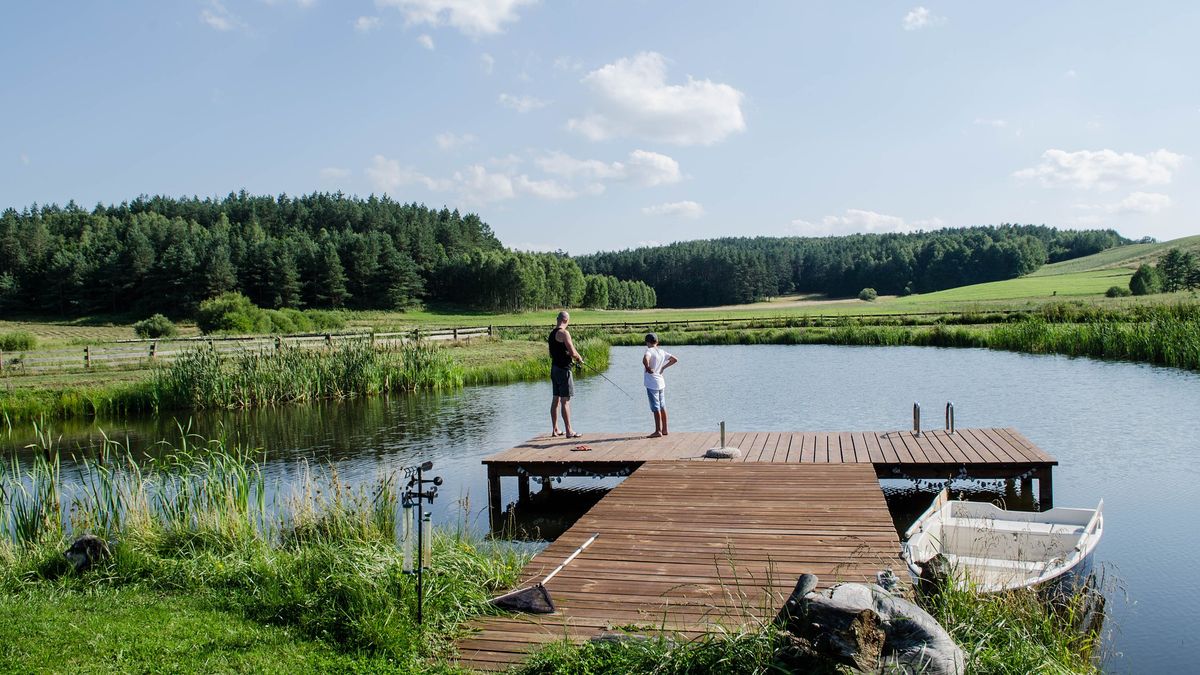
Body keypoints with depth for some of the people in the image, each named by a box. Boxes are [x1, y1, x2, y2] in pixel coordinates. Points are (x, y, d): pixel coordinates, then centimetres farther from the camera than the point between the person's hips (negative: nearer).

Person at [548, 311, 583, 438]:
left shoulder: (552, 333, 13)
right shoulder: (564, 333, -14)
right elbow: (572, 352, -20)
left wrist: (572, 358, 20)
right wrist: (579, 358, 1)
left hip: (554, 368, 9)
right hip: (563, 369, -9)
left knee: (556, 399, 13)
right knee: (565, 400, -7)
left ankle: (555, 429, 18)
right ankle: (568, 431, -5)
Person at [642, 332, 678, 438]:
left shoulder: (650, 351, -13)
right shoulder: (662, 352, 8)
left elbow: (645, 359, -36)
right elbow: (675, 359, 16)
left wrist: (647, 368, -20)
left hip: (652, 383, -7)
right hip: (661, 382, 8)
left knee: (655, 408, -5)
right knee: (662, 407, 14)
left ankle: (658, 431, -3)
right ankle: (664, 430, 21)